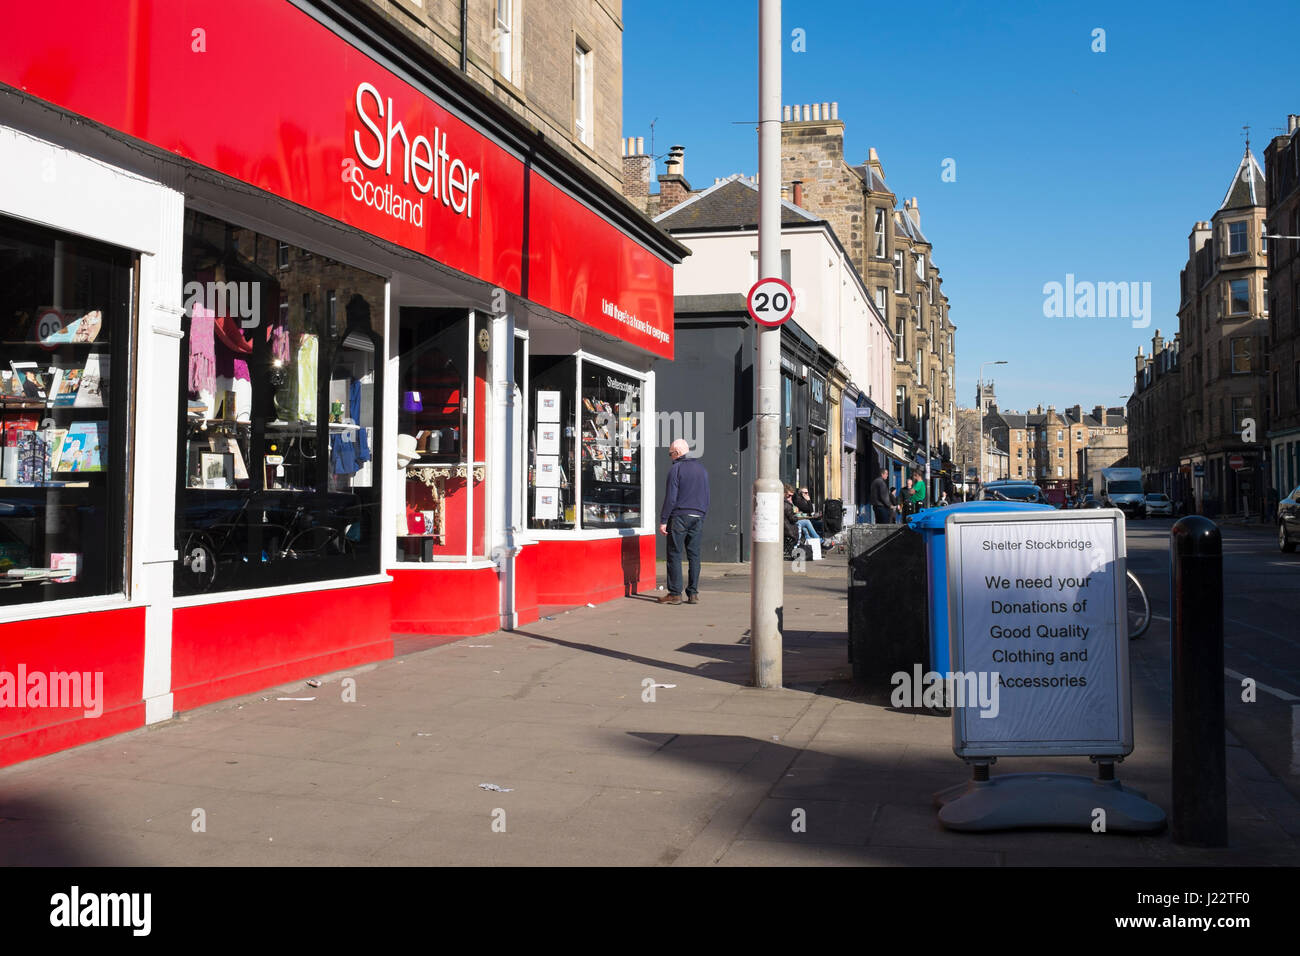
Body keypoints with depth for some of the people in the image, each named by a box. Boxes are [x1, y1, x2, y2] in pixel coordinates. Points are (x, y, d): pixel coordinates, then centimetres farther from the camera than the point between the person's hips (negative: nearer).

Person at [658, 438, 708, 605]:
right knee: (694, 555, 7)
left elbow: (670, 497, -11)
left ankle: (675, 593, -3)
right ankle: (693, 593, 5)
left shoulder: (676, 468, -6)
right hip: (698, 516, 6)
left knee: (675, 554, -2)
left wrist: (663, 520, -8)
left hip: (679, 516, -6)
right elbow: (706, 496, 17)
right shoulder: (701, 467, 14)